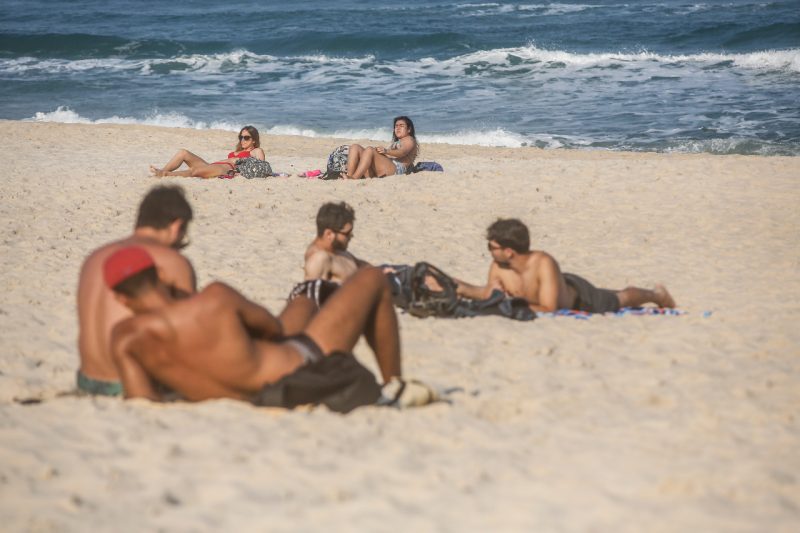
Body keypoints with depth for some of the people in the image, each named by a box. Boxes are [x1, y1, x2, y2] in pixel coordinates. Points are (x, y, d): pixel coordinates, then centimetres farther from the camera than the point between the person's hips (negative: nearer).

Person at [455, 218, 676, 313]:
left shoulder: (543, 263, -47)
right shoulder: (497, 268, -31)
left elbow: (548, 309, -49)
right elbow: (490, 294, -14)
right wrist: (464, 289, -31)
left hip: (578, 296, -4)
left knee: (620, 300, 23)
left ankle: (657, 294, 54)